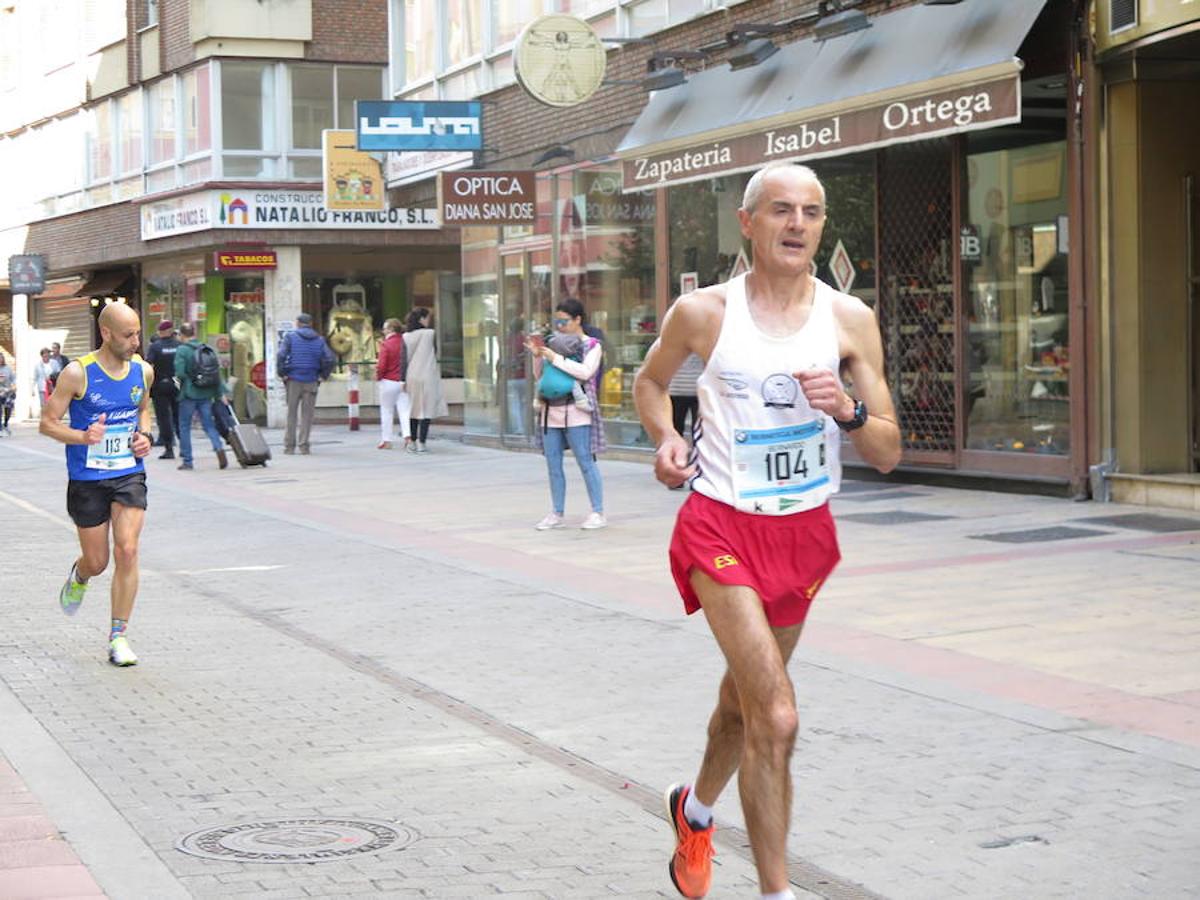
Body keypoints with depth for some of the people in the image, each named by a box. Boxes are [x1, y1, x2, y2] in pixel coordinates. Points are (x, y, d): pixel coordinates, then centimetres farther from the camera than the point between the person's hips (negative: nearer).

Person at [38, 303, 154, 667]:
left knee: (127, 551, -13)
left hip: (129, 475, 2)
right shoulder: (77, 373, -13)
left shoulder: (143, 371, 0)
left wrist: (145, 436, 1)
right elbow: (47, 422, -8)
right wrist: (83, 437, -26)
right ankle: (78, 576, 47)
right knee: (97, 562, 8)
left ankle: (119, 635, -2)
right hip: (87, 480, -2)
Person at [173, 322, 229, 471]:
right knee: (208, 424, 9)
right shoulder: (207, 349, 5)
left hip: (189, 393, -4)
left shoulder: (181, 350, -10)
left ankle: (187, 461, 10)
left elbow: (180, 373, -17)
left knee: (184, 427, 8)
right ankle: (219, 448, -17)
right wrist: (222, 392, 9)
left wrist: (178, 380, 6)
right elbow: (217, 373, 5)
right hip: (206, 394, 4)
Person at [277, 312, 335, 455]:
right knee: (307, 415, 6)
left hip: (293, 380, -1)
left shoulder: (290, 337, 0)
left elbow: (281, 356, -13)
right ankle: (304, 446, 2)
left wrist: (282, 373, -4)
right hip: (311, 381, 1)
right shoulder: (319, 340, 7)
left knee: (291, 414, 6)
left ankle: (289, 446, 5)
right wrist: (323, 375, 6)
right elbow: (330, 359, -3)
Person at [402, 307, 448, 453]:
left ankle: (412, 441, 12)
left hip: (412, 377, 4)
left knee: (414, 409, 13)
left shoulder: (406, 336, 4)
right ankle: (421, 442, -7)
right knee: (427, 409, -2)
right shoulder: (431, 334, -6)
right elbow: (437, 355, 0)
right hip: (428, 376, -4)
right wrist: (439, 372, 15)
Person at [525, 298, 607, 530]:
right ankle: (556, 513, 15)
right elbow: (540, 376, 19)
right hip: (551, 411, 6)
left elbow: (585, 371, -17)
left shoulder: (592, 345, 0)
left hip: (576, 413, -6)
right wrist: (538, 356, 2)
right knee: (553, 465, 7)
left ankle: (598, 513, 2)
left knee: (586, 462, -4)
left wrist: (556, 359, -16)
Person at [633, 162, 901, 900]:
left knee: (745, 695, 22)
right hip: (723, 527, -4)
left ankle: (696, 809, 52)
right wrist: (666, 439, -6)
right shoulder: (703, 313, -7)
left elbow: (888, 455, -2)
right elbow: (650, 381, 13)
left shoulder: (849, 319, -2)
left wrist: (848, 411, -22)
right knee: (776, 719, -16)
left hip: (805, 531, 4)